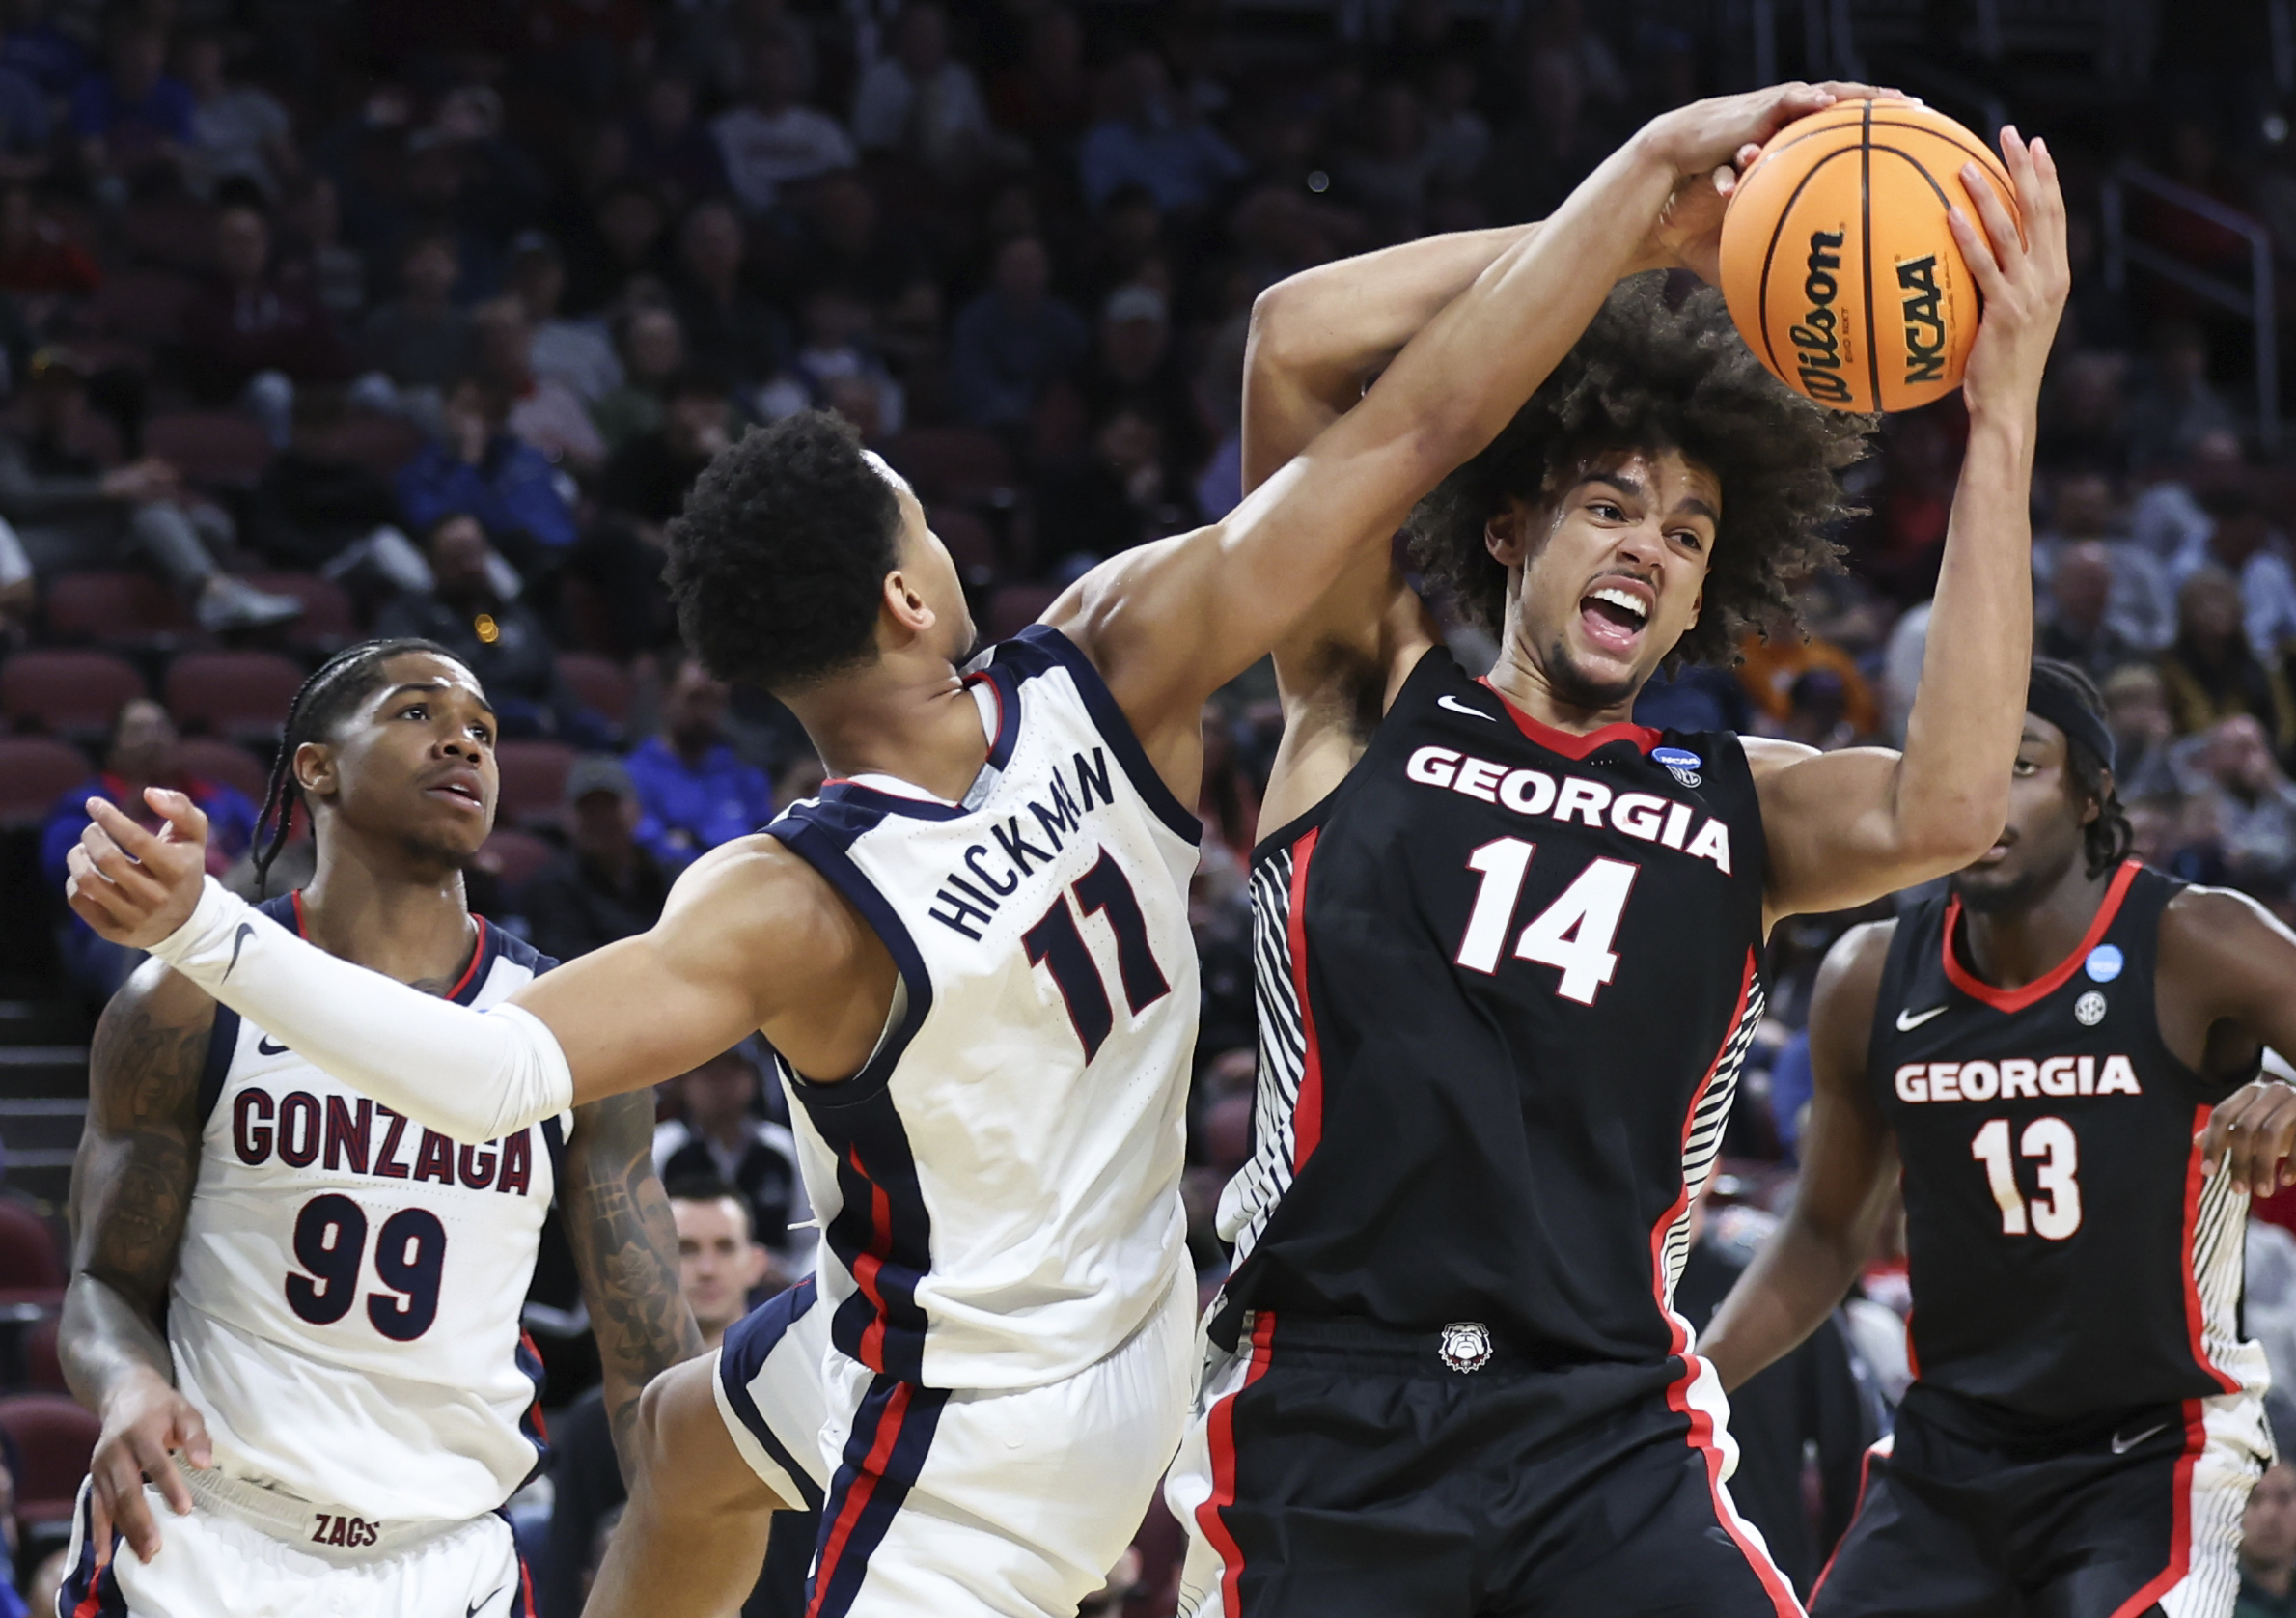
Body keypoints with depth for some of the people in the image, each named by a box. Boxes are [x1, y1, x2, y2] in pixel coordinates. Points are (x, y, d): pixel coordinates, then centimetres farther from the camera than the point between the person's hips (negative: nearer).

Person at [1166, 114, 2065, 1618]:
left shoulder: (1736, 805, 13)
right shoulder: (1378, 702, 9)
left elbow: (1946, 807, -10)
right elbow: (1300, 343, -3)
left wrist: (2004, 411, -12)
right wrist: (1636, 197, -7)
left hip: (1607, 1438, 1)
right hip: (1329, 1422, -1)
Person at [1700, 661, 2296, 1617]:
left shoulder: (2193, 951, -13)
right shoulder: (1871, 982, 0)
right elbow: (1828, 1234, 14)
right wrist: (1693, 1384, 0)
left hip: (2149, 1455, -4)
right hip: (1947, 1453, 4)